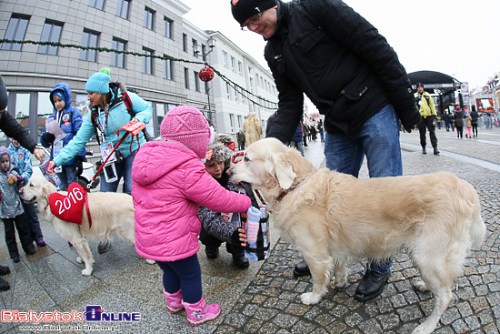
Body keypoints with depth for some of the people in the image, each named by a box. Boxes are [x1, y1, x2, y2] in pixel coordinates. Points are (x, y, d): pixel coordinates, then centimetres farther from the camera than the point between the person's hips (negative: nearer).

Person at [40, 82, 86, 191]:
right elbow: (44, 142, 15)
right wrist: (46, 137, -10)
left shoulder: (73, 112, -2)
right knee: (63, 188, 14)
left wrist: (80, 158, -17)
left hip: (70, 158, -6)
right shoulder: (52, 116, 15)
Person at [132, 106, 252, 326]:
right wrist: (248, 202, -3)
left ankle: (174, 303, 51)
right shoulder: (187, 169, -25)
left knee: (170, 270, 29)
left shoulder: (146, 158, 2)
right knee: (191, 275, 15)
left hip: (148, 238, 8)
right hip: (173, 241, -8)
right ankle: (197, 314, 36)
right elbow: (220, 199, -18)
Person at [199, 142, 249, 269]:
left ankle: (237, 250, 0)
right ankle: (212, 245, 7)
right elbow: (209, 220, -38)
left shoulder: (231, 176, -21)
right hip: (208, 225, -1)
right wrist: (234, 234, -55)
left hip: (234, 219, 1)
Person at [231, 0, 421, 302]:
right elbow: (290, 105, 5)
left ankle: (379, 268, 20)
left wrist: (406, 106, -13)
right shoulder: (273, 52, 8)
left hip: (376, 110, -5)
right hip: (337, 126, 6)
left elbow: (376, 47, -14)